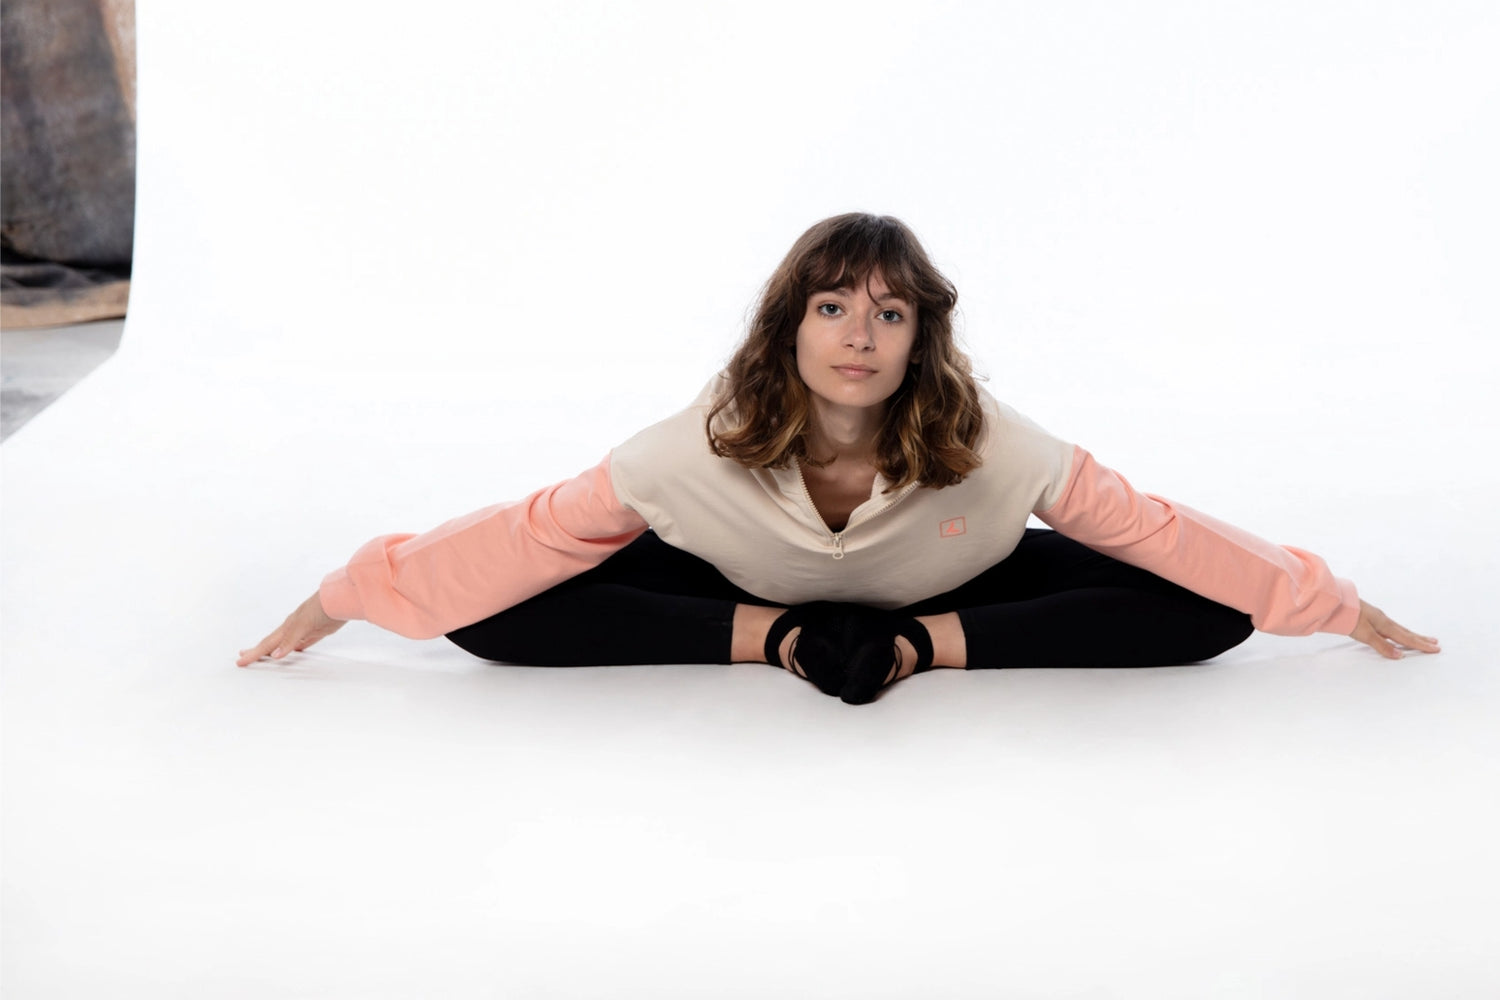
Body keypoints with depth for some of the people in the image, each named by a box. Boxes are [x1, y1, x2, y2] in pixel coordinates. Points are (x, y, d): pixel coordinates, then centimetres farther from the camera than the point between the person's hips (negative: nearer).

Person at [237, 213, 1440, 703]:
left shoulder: (984, 444, -31)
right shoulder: (709, 444, -30)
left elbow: (1153, 529, -23)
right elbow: (529, 533, -25)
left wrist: (1344, 610, -18)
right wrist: (342, 598, -23)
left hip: (952, 593, 0)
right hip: (751, 594, 0)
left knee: (1205, 615, -20)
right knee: (494, 615, -21)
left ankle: (926, 642, -19)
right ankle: (785, 639, -18)